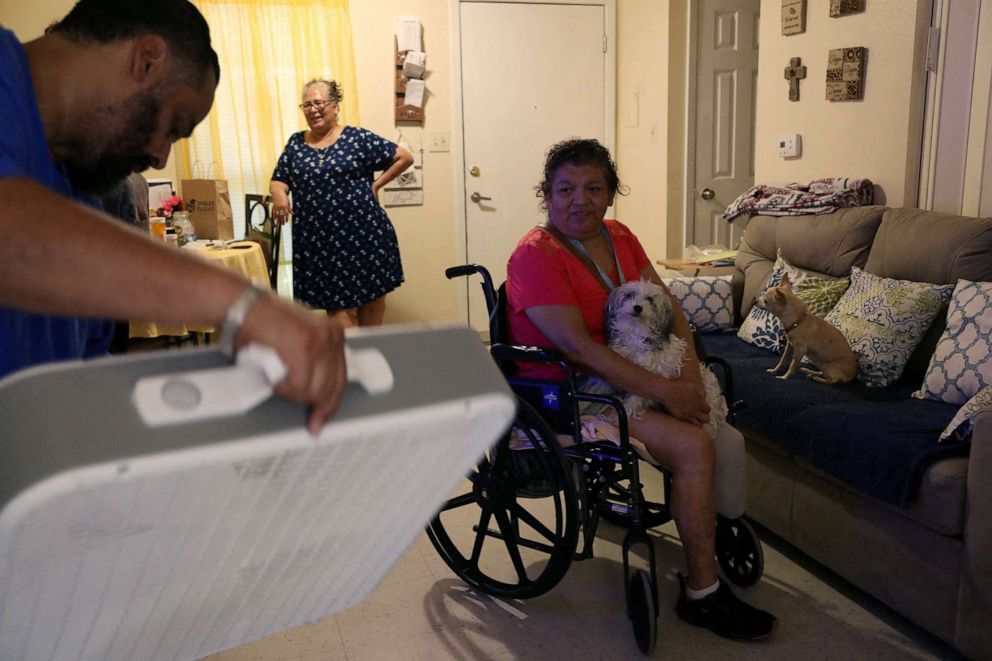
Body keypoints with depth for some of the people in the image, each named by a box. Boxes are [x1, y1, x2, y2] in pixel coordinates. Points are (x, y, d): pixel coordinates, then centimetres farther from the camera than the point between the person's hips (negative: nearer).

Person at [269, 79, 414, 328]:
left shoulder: (358, 138, 0)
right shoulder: (295, 144, 11)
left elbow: (405, 157, 1)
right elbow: (277, 181, 12)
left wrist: (375, 185, -2)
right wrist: (279, 195, -10)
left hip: (365, 234, -2)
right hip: (320, 241, 2)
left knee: (372, 295, 7)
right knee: (338, 305, -2)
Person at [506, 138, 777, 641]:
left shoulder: (619, 237, 9)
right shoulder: (535, 255, -16)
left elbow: (666, 304, 7)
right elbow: (578, 348, -24)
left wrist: (688, 369, -12)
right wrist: (665, 392, -25)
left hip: (616, 377, 8)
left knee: (728, 439, -8)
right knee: (694, 447, -21)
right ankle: (701, 595, -6)